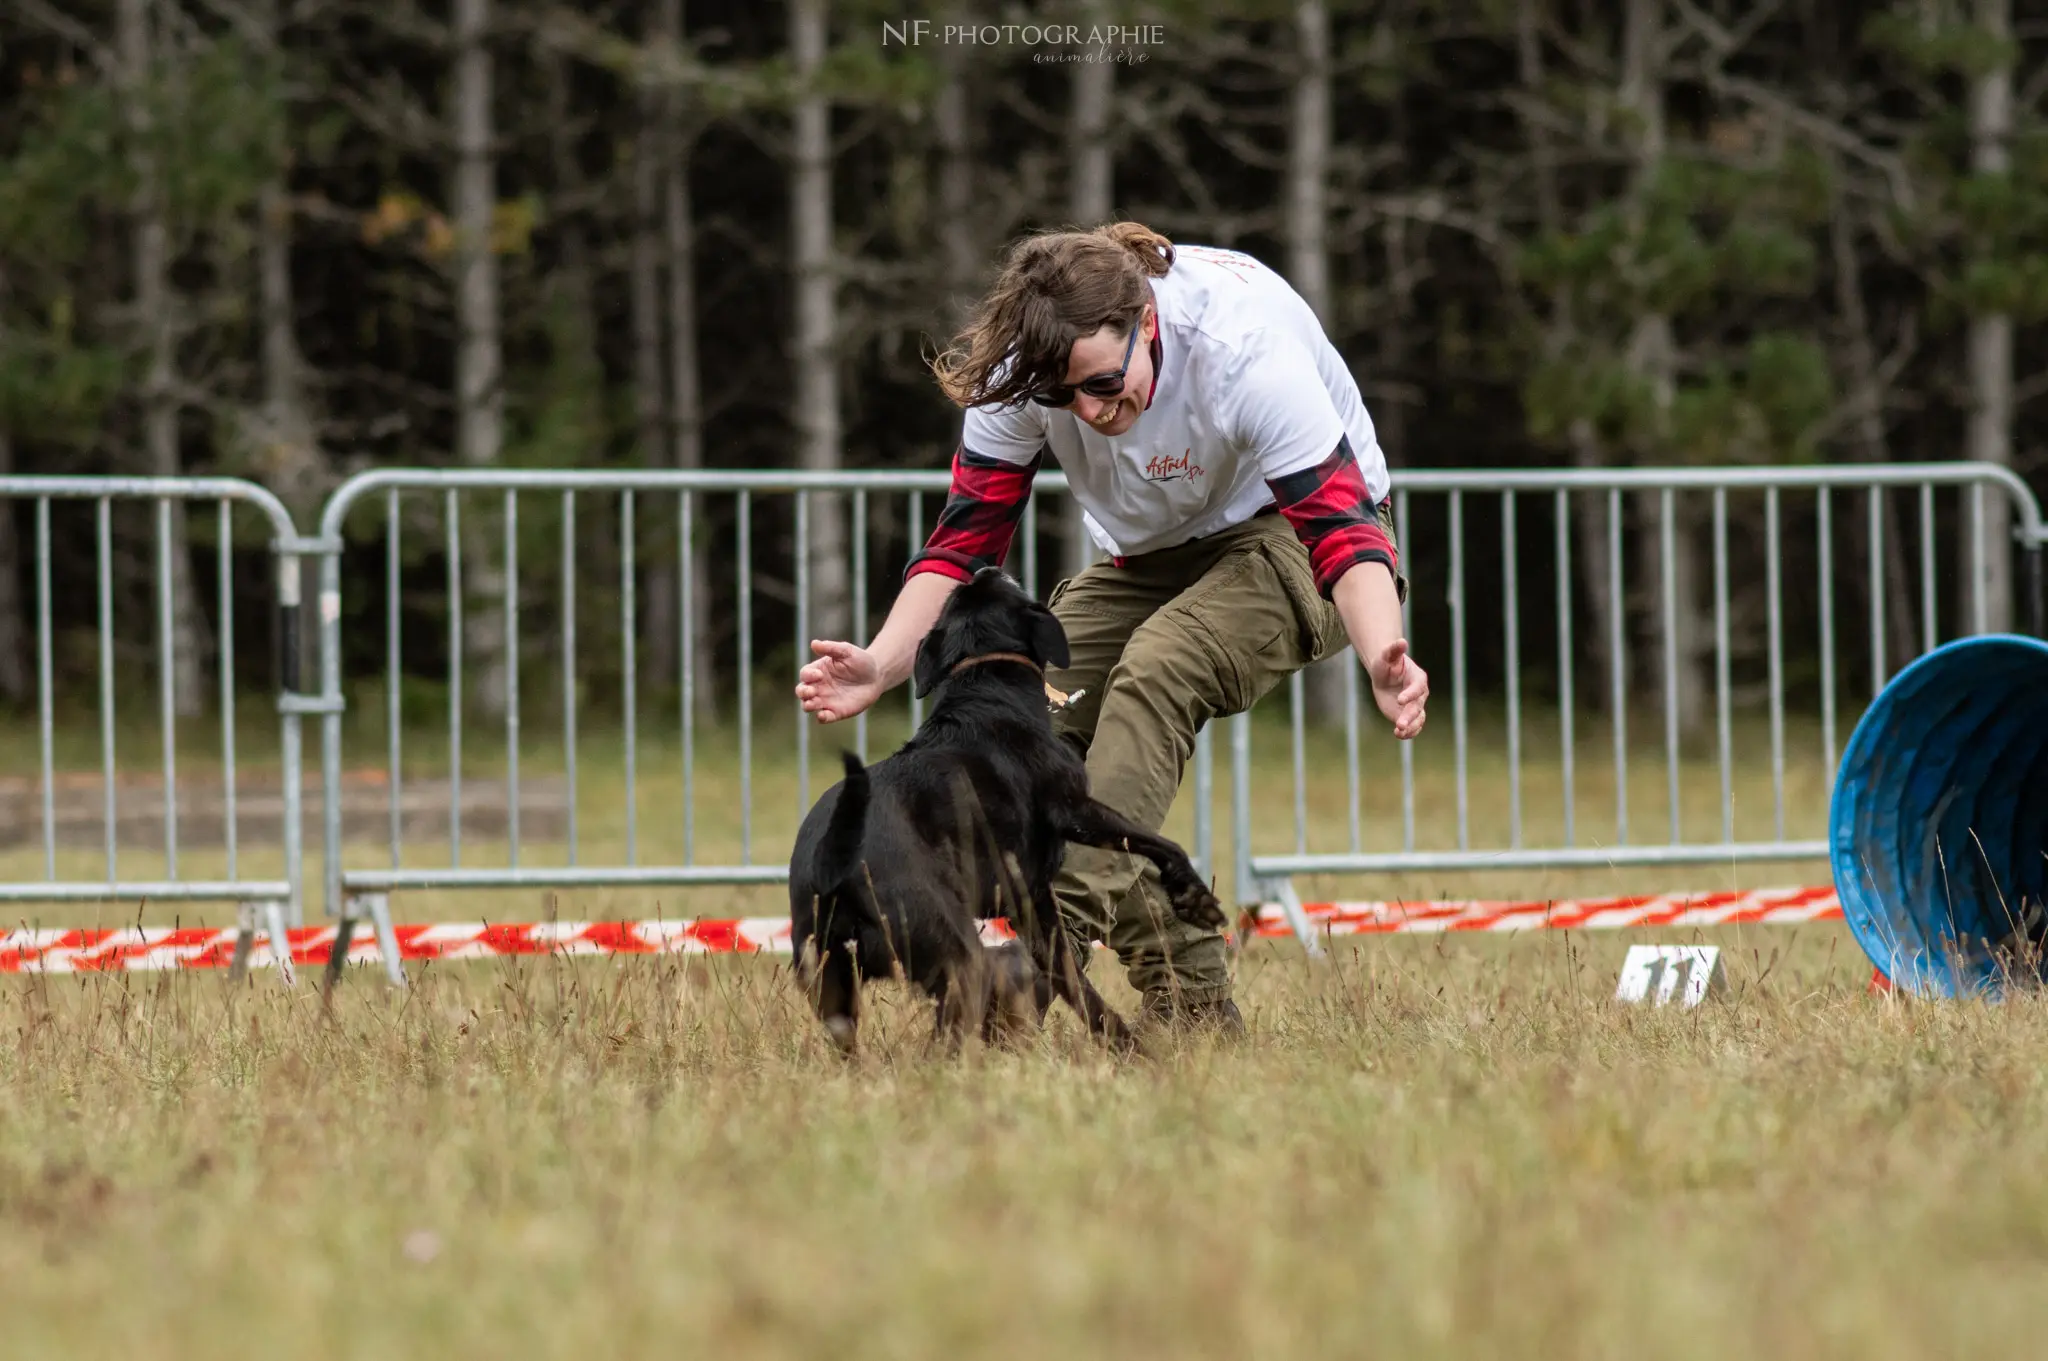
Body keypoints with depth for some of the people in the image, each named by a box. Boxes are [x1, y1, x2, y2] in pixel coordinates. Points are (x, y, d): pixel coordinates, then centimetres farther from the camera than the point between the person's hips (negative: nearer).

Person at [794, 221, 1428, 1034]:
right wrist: (882, 664, -31)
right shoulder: (1022, 366, -22)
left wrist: (1384, 662, -55)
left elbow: (1342, 527, -36)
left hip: (1287, 540, -6)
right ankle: (1190, 1005, -8)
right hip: (1155, 558, 6)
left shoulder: (1244, 350, -35)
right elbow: (966, 535, -15)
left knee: (1153, 670, -33)